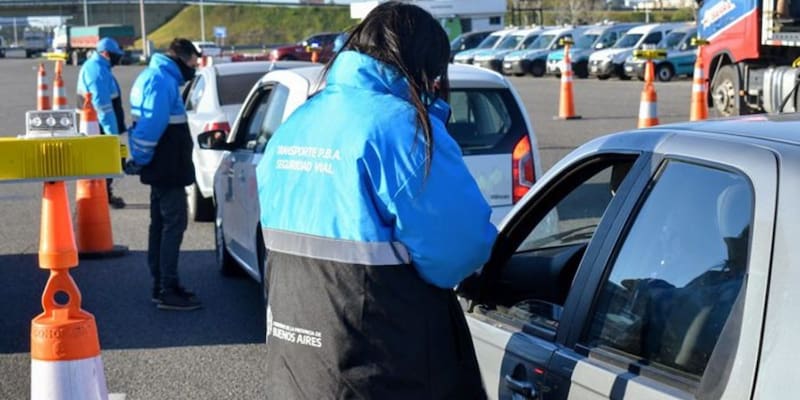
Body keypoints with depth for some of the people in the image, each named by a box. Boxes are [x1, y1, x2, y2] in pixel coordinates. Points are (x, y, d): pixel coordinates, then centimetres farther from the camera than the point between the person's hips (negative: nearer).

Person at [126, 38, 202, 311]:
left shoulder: (152, 76, 17)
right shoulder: (162, 81, -18)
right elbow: (152, 126, -25)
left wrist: (140, 158, 17)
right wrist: (142, 159, -17)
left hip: (162, 168, 11)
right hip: (168, 169, -11)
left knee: (161, 224, 15)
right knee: (173, 225, -7)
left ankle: (161, 285, 23)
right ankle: (168, 291, -5)